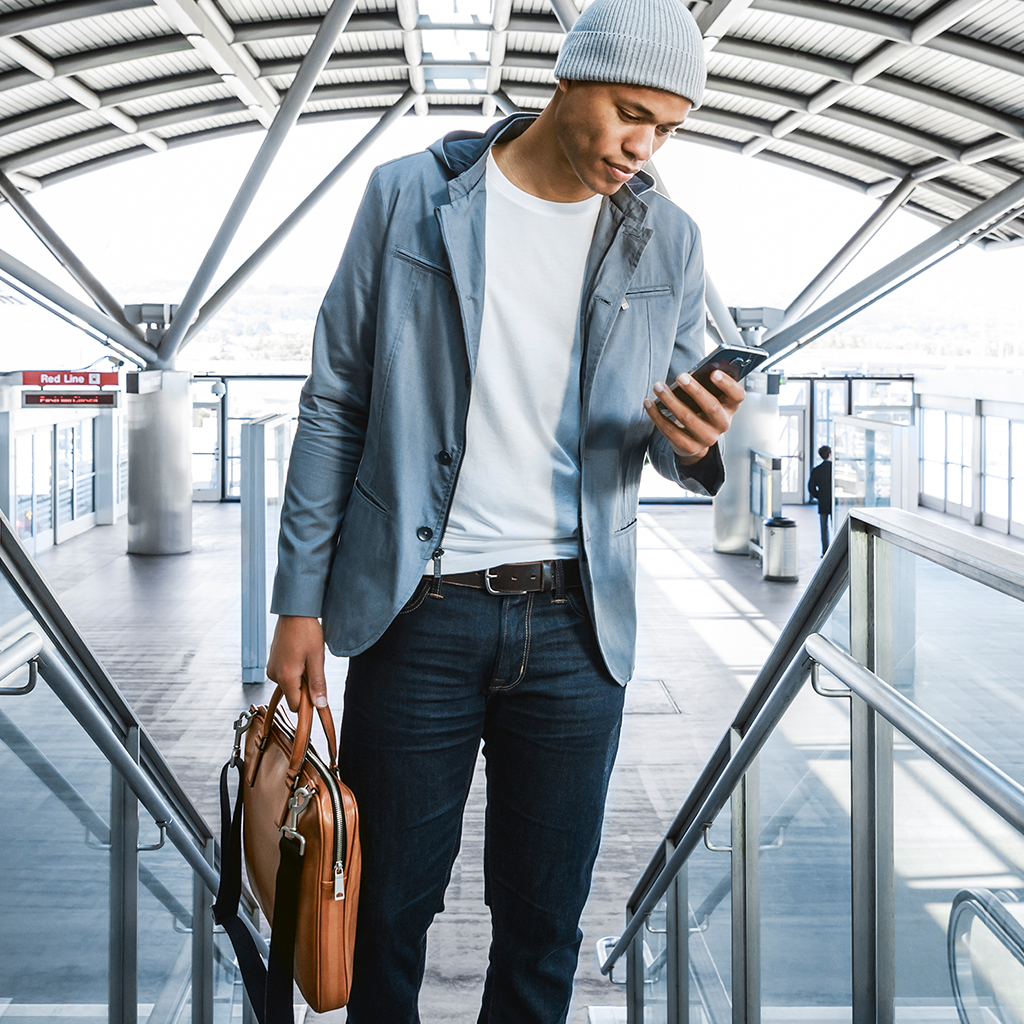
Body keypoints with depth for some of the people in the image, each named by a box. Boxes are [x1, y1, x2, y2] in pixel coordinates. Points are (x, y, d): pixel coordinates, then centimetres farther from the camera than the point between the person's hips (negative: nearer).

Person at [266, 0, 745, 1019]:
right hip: (417, 615, -1)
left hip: (574, 626, 2)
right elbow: (335, 403, 2)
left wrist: (692, 443, -12)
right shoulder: (409, 197, -1)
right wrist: (300, 599, -1)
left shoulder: (667, 242, 5)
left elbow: (673, 434, 14)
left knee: (544, 921, 11)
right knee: (389, 905, 10)